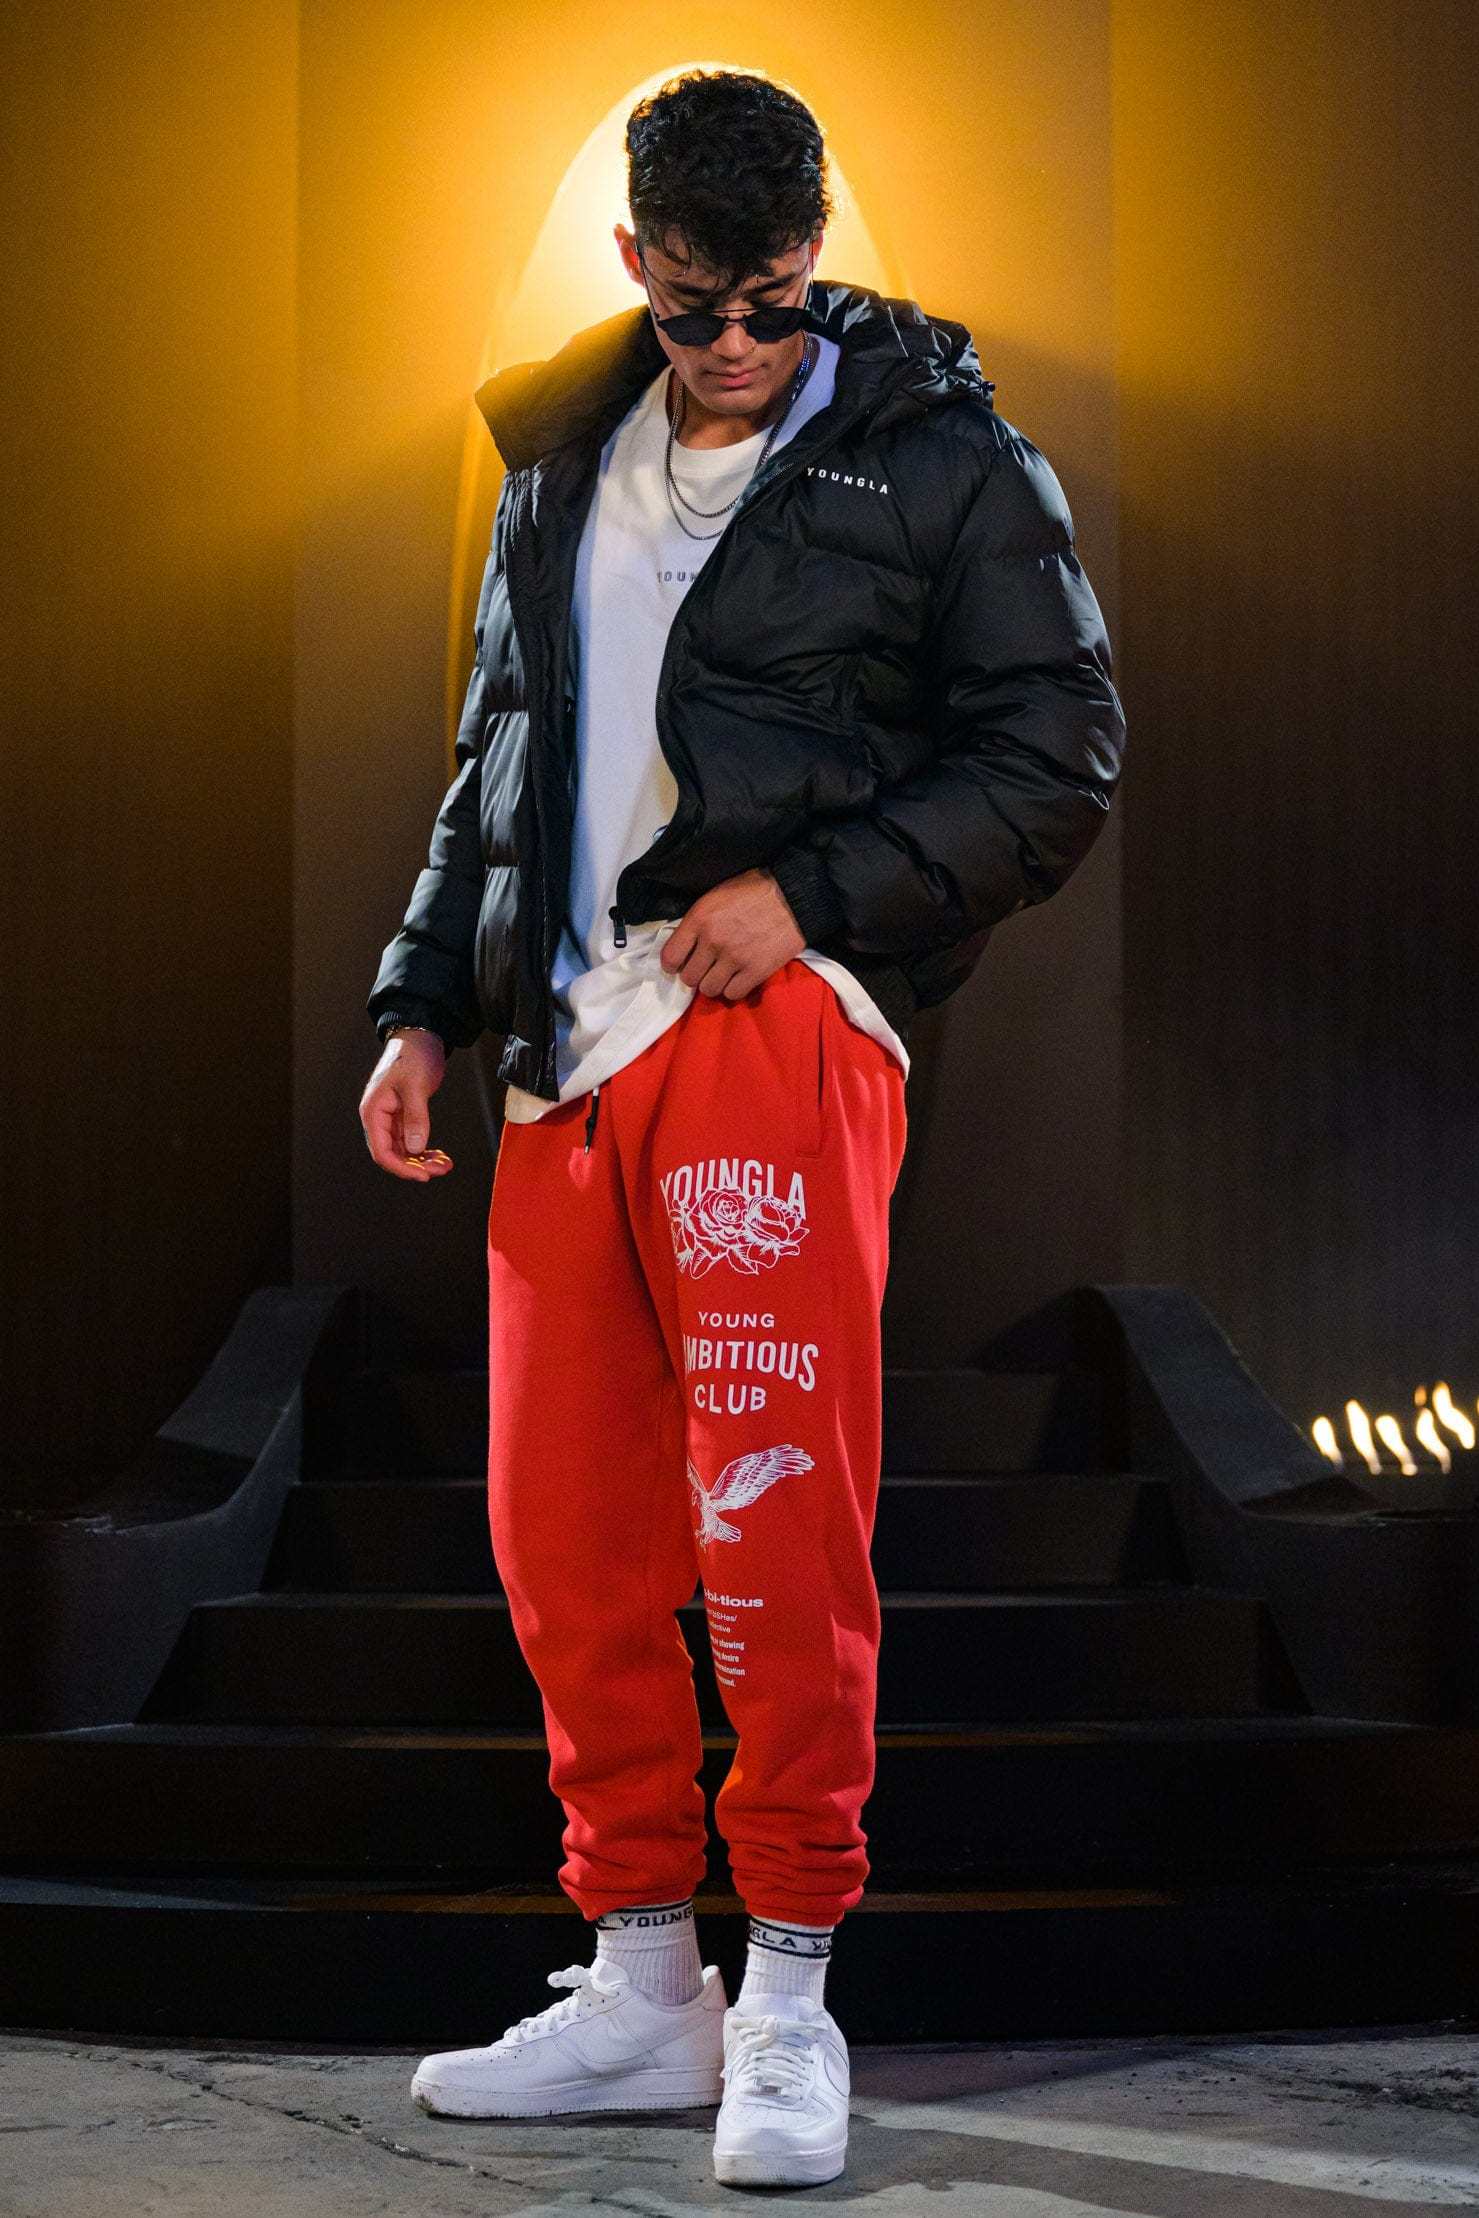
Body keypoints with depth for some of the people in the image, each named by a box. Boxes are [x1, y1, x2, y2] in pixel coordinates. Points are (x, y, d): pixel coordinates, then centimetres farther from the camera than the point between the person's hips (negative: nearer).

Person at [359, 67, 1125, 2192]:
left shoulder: (944, 461, 3)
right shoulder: (562, 464, 18)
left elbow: (1059, 759, -1)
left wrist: (815, 890, -11)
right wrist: (426, 1005, 17)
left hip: (776, 1019, -5)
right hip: (571, 1045, 6)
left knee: (776, 1507, -10)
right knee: (561, 1518, 5)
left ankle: (790, 1988, 1)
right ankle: (640, 1980, 16)